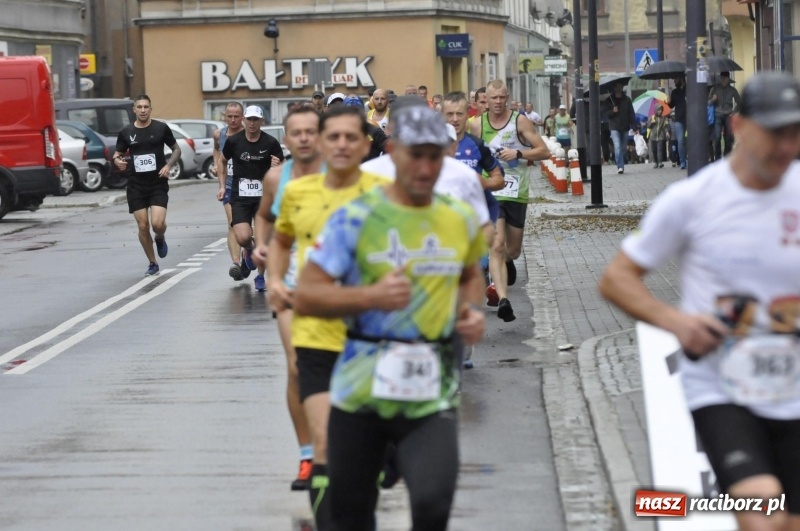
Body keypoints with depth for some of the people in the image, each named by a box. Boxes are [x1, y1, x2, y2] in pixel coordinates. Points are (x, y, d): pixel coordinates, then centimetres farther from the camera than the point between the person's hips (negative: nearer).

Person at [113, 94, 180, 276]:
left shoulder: (161, 128, -1)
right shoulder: (126, 132, 3)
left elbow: (176, 149, 9)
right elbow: (118, 154, 13)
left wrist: (168, 165, -8)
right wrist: (117, 161, -12)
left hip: (158, 185, -2)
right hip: (136, 186, 2)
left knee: (157, 223, -17)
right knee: (143, 227, 0)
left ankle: (160, 239, 20)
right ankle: (152, 264, 18)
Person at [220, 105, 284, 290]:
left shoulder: (271, 143, -5)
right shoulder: (233, 141, -1)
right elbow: (222, 161, 17)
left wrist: (278, 167, -19)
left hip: (263, 197, 0)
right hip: (240, 198, 0)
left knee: (262, 241, -6)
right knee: (243, 237, -16)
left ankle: (260, 277, 16)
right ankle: (248, 251, 21)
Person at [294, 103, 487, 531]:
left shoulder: (461, 220, 7)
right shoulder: (357, 218, -6)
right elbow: (304, 297, -8)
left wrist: (470, 312, 7)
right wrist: (371, 296, -22)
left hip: (432, 395, 1)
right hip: (360, 391, -1)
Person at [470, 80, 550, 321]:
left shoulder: (520, 121, -2)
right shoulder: (477, 125, 1)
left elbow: (544, 151, -4)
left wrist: (518, 153, -18)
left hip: (517, 194, 1)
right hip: (491, 193, -1)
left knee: (513, 250, 13)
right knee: (497, 246, -19)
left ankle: (505, 263, 51)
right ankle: (503, 299, -27)